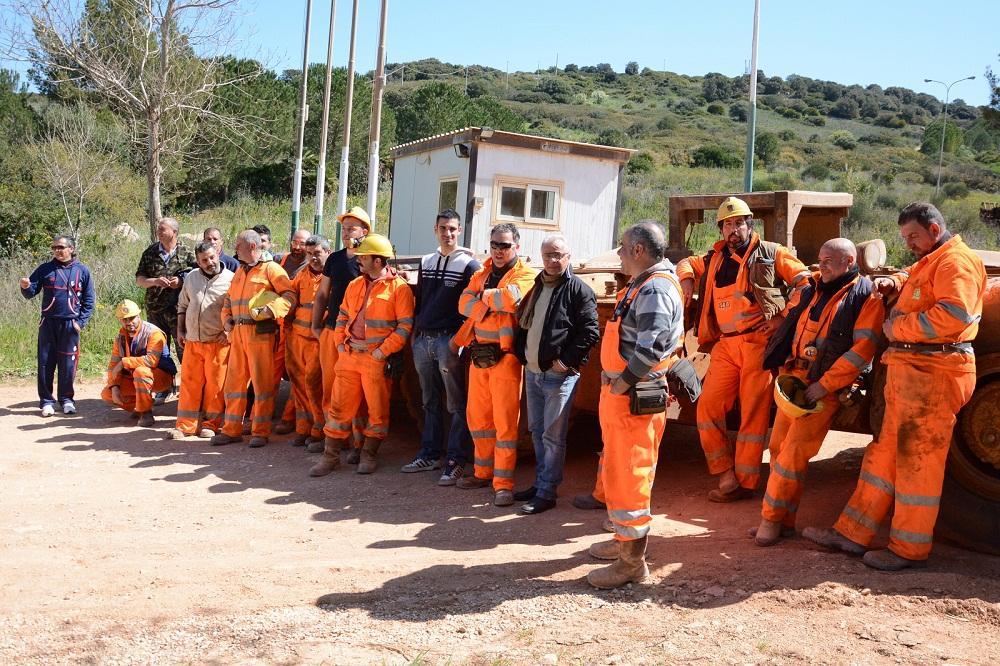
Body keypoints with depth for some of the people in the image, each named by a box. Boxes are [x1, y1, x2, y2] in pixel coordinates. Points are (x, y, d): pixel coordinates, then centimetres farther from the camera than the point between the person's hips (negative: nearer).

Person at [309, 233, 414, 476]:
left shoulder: (399, 287, -7)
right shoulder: (355, 285, 14)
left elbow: (405, 326, -12)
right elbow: (342, 316, 21)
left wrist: (383, 351, -15)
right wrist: (340, 344, 8)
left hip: (377, 359, -5)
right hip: (349, 355, 6)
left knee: (377, 410, 4)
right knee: (341, 406, 7)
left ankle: (369, 455, 19)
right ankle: (331, 456, 16)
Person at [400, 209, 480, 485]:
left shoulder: (469, 264, -3)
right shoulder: (426, 262, 15)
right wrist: (415, 331, 14)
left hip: (449, 340, -6)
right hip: (422, 339, 6)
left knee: (456, 404, -3)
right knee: (430, 402, 14)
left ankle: (456, 461, 1)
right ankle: (430, 454, 23)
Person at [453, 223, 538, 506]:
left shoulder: (525, 275, -4)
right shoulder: (481, 274, 16)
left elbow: (511, 296, -25)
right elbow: (464, 304, 1)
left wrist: (483, 296, -7)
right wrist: (492, 303, -15)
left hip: (505, 356, -6)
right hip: (478, 354, 7)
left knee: (505, 421, -5)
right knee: (477, 417, 13)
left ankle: (503, 483, 1)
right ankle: (483, 472, 28)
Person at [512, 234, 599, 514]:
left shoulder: (579, 290, -9)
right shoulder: (534, 287, 13)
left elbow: (590, 333, -14)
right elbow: (522, 323, 21)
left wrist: (565, 362, -15)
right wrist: (522, 355, 9)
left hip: (559, 375, -7)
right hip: (532, 372, 7)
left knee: (552, 435, -2)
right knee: (537, 431, 15)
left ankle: (547, 492, 6)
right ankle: (540, 483, 27)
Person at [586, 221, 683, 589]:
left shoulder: (656, 289, -18)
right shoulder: (643, 284, 15)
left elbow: (651, 347, -29)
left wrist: (622, 381, -21)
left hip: (633, 399, -11)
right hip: (620, 394, 11)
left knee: (626, 477, -4)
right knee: (619, 472, 21)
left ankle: (632, 561, 6)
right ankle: (626, 539, 36)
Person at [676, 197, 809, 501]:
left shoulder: (770, 253, 6)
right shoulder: (714, 259, 18)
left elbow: (805, 282, 4)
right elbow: (686, 263, 35)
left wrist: (785, 316, -3)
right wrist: (686, 279, 13)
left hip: (758, 342, -4)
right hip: (724, 346, 5)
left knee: (753, 414, -2)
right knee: (708, 407, -3)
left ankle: (745, 483, 6)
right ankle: (726, 474, 7)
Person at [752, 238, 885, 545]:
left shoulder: (866, 297, -7)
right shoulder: (812, 290, 14)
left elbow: (863, 348, -15)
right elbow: (789, 329, 25)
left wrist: (824, 384, -19)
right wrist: (785, 369, 12)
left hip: (827, 387, -7)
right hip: (794, 379, 7)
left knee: (794, 451, -11)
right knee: (779, 447, 6)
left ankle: (772, 518, -1)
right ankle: (782, 520, 15)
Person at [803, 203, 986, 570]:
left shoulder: (956, 261, -9)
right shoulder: (927, 263, 22)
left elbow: (954, 314, -25)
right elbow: (910, 278, 43)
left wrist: (898, 328, -16)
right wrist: (893, 284, 18)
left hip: (932, 374, -10)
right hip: (907, 371, 10)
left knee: (918, 458, -3)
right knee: (886, 452, 11)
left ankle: (910, 548, 8)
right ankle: (852, 533, 16)